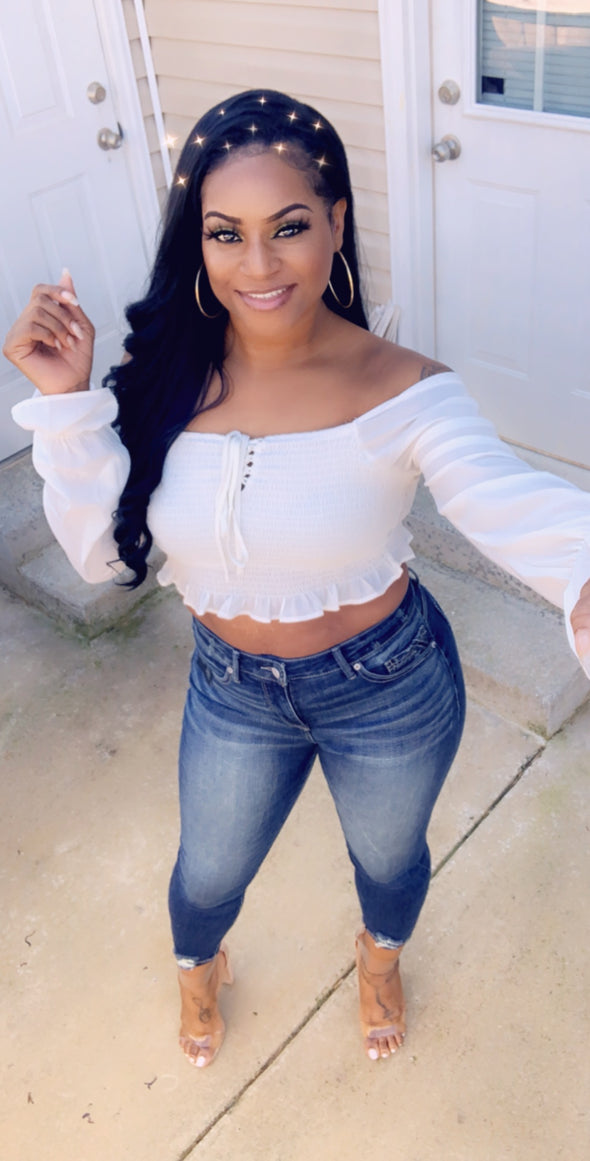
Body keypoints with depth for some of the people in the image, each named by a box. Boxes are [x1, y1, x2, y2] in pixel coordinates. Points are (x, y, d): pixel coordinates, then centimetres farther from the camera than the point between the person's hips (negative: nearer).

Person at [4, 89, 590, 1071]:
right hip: (231, 690, 3)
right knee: (209, 875, 28)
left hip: (390, 689, -2)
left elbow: (507, 500, -41)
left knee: (389, 859, 28)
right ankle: (200, 964, 68)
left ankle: (381, 954, 68)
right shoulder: (168, 374, -14)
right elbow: (102, 551, -13)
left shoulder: (402, 390, -24)